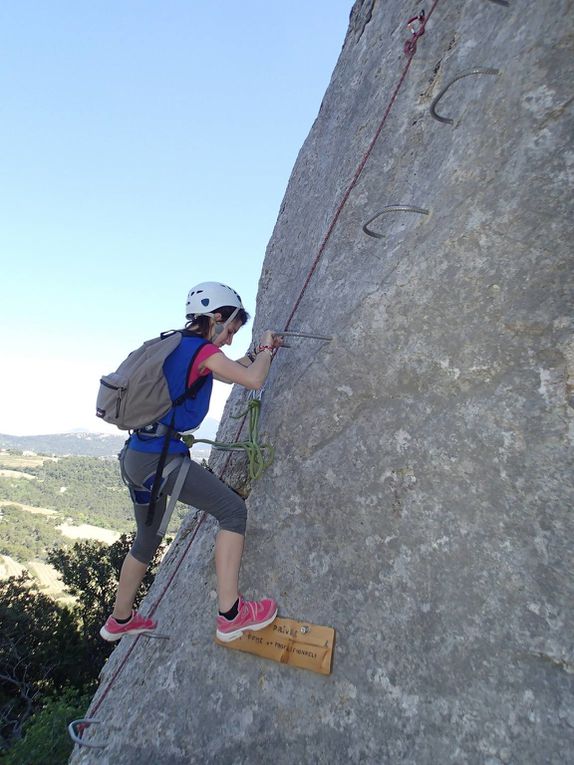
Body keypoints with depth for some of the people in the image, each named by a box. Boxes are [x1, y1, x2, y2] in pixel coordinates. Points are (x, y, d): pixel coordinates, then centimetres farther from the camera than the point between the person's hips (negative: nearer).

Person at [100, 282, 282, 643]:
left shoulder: (177, 345, 17)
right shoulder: (203, 349, -10)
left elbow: (226, 371, 29)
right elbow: (254, 380, -15)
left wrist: (259, 352, 22)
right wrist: (266, 349, 3)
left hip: (136, 456, 10)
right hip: (160, 456, -10)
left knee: (147, 539, 25)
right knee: (233, 509, -6)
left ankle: (120, 620, 43)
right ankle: (231, 614, -6)